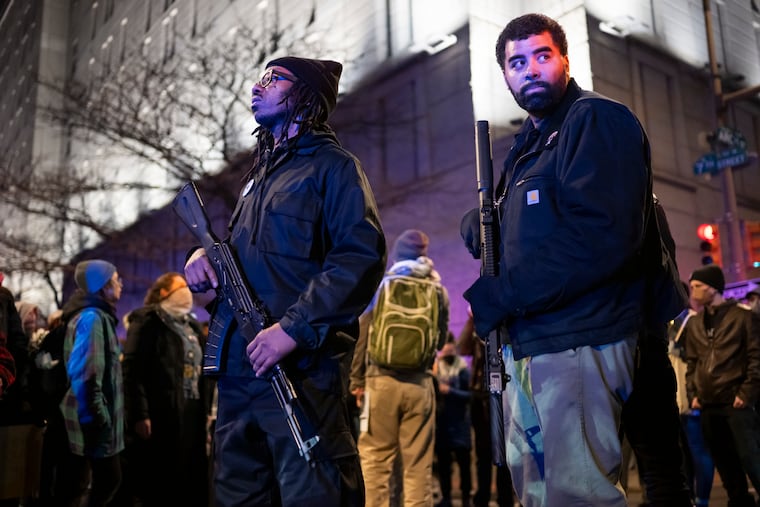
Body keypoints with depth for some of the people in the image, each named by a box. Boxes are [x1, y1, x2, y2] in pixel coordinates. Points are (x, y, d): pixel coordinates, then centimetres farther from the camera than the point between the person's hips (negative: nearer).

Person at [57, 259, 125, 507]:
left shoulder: (100, 316, 16)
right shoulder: (92, 317, -15)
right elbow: (84, 373, -23)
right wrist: (96, 416, -22)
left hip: (99, 418, 10)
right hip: (90, 421, -10)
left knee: (109, 478, 15)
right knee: (76, 487, 0)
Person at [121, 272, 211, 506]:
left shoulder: (192, 325, 19)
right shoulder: (148, 321, -4)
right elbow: (132, 370, -13)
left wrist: (206, 409, 12)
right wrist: (139, 414, -19)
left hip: (192, 414, 7)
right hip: (161, 414, -7)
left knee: (191, 481, 10)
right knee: (159, 483, 1)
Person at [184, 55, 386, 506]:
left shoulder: (332, 165, 0)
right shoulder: (260, 173, 25)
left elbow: (363, 254, -14)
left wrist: (294, 327, -21)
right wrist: (203, 256, 7)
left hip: (300, 364, -8)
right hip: (239, 367, 8)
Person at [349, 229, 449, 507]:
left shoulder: (379, 285, 2)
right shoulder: (438, 290, 5)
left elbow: (361, 335, 2)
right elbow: (441, 338, 13)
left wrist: (357, 380, 8)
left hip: (381, 380, -1)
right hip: (420, 384, 1)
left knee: (376, 458, 5)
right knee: (418, 462, 5)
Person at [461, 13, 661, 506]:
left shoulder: (597, 119, -7)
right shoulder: (528, 142, 20)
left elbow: (601, 238, -21)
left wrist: (494, 297, -17)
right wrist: (479, 223, -3)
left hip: (578, 342, -9)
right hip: (526, 344, 9)